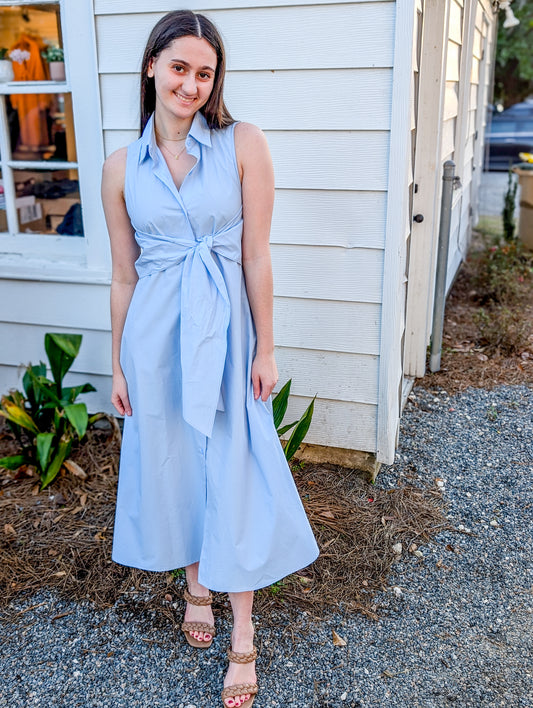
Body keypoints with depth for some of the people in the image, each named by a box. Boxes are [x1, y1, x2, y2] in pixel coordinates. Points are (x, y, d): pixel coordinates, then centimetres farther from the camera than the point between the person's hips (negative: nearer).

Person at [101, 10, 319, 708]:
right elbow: (123, 275, 6)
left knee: (233, 475, 4)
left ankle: (243, 638, 22)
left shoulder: (243, 144, -5)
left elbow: (256, 257, -5)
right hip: (154, 335, 3)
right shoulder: (122, 166, 2)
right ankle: (195, 585, 43)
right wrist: (118, 364, 8)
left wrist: (265, 349, -5)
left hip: (223, 330, -2)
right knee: (172, 464, 15)